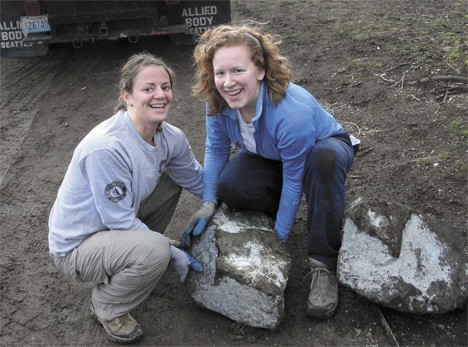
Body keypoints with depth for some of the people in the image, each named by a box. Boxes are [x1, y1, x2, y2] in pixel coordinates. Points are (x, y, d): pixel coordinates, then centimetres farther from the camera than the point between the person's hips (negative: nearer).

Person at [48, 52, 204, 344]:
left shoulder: (171, 137, -10)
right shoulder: (106, 148, -33)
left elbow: (198, 180, 6)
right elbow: (120, 219, -27)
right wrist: (173, 253, -19)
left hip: (119, 222, 8)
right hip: (76, 246, -7)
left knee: (171, 180, 6)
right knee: (154, 250, -32)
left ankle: (134, 254, 19)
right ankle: (107, 308, 0)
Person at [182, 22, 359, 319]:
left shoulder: (292, 112, -41)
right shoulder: (219, 102, -24)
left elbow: (294, 179, -31)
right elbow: (216, 150, -8)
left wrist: (280, 237, -21)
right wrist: (209, 202, -15)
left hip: (324, 148, -4)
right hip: (270, 157, 5)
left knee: (325, 160, -42)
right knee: (228, 188, -25)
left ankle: (325, 264, -28)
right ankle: (277, 211, 8)